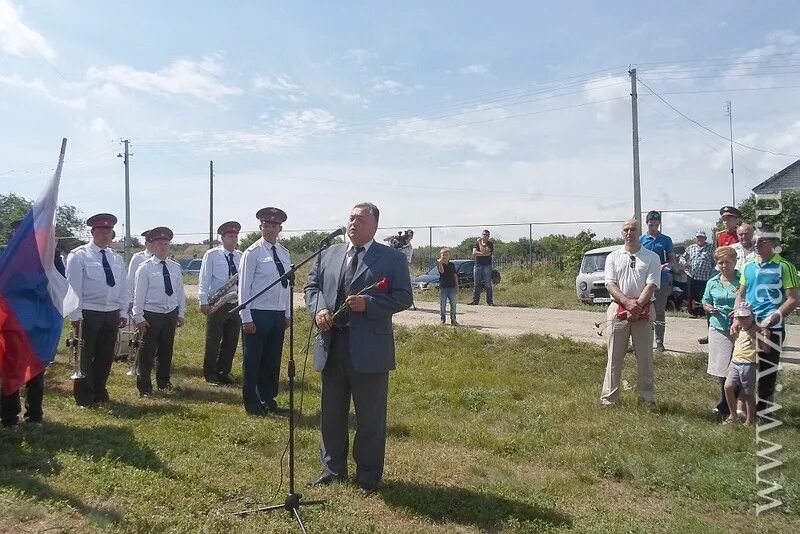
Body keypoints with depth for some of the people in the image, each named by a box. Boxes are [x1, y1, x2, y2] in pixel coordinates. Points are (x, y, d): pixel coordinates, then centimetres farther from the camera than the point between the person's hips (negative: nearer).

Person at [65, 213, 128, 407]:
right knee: (85, 356, 3)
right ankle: (83, 397, 16)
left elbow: (123, 287, 14)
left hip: (112, 315, 5)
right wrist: (76, 315, -12)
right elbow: (73, 286, -8)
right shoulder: (79, 256, -4)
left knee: (106, 356, 12)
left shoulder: (117, 259, 13)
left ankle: (99, 392, 26)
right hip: (88, 314, -5)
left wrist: (123, 312, 8)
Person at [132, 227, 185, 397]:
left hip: (171, 314, 5)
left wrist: (181, 313, 8)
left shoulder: (175, 267, 6)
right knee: (147, 352, 1)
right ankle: (144, 387, 14)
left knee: (167, 350, 15)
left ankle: (163, 382, 32)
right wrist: (139, 317, -11)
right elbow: (139, 294, -8)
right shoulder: (145, 268, -7)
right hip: (151, 314, -4)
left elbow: (180, 291, 10)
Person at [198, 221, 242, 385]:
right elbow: (204, 279, -5)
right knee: (213, 341, 5)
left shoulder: (240, 256, 7)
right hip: (216, 304, -4)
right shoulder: (212, 255, -4)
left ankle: (224, 372, 26)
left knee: (231, 341, 11)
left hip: (236, 304, 4)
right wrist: (203, 302, -11)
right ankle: (210, 374, 20)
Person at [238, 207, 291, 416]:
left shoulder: (284, 253, 10)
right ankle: (251, 403, 19)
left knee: (273, 360, 14)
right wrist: (246, 319, -13)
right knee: (252, 360, 5)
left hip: (279, 315, 6)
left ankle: (269, 399, 28)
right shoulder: (252, 253, -8)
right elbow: (244, 287, -9)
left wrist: (287, 314, 11)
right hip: (257, 314, -6)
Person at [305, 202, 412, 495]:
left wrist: (368, 303, -19)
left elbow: (403, 297, -7)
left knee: (370, 415, 7)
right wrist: (318, 308, -7)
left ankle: (368, 476, 23)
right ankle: (333, 468, 34)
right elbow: (311, 286, 14)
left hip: (369, 349, -4)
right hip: (331, 345, 5)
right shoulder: (329, 254, 13)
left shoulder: (392, 258, -2)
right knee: (332, 412, 17)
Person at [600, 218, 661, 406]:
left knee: (645, 356, 7)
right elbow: (610, 284, -2)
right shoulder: (613, 257, 8)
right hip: (619, 309, 1)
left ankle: (648, 397, 19)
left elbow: (652, 285, -5)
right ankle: (609, 397, 9)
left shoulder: (652, 257, 5)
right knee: (615, 356, 3)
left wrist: (637, 306, -16)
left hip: (644, 311, 0)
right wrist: (628, 302, -17)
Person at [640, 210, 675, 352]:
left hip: (662, 280, 0)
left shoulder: (666, 240, 7)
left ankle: (659, 342, 11)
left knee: (660, 312, 4)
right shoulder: (642, 240, 7)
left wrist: (666, 265, -16)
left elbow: (673, 260, 6)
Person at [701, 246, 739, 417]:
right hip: (718, 328, 3)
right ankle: (724, 403, 22)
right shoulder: (712, 282, 8)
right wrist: (709, 308, -4)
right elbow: (705, 302, 18)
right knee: (721, 368, 7)